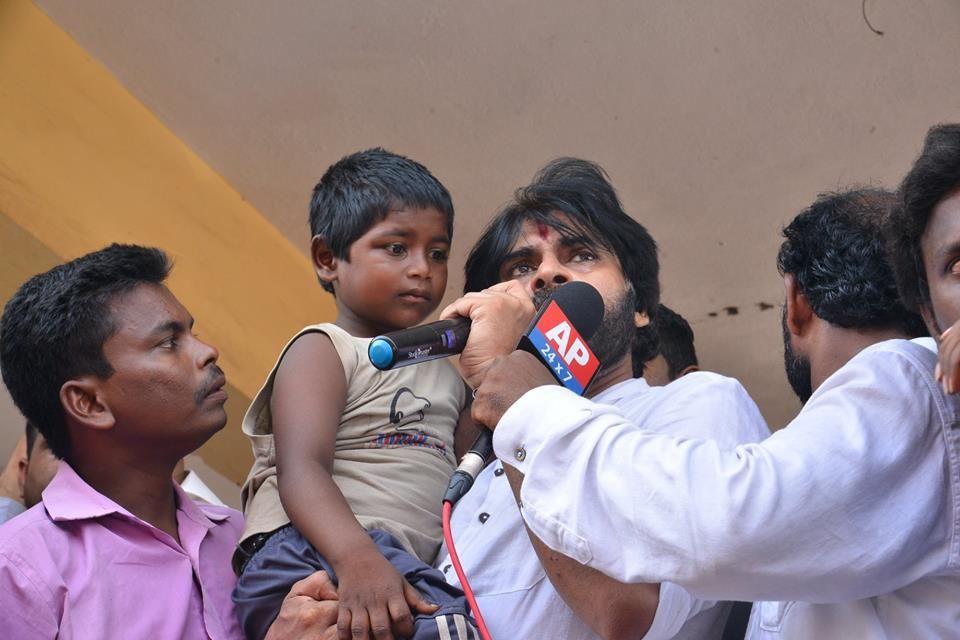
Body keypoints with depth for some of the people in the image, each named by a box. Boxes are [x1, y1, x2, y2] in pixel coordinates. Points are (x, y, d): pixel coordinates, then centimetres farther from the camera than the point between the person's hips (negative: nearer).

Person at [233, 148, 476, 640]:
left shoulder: (446, 372, 28)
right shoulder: (322, 351, 4)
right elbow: (301, 470, -13)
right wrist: (357, 558, -31)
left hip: (408, 568, 9)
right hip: (311, 552, -9)